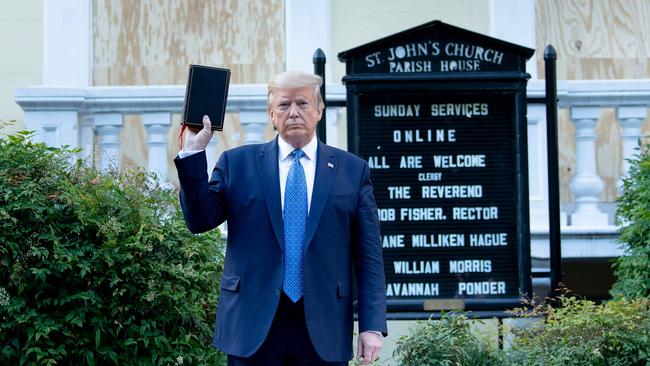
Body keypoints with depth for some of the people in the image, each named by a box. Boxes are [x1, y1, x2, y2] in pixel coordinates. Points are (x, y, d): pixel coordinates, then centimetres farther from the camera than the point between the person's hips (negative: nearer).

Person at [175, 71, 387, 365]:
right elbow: (200, 220, 1)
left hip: (324, 330, 0)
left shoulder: (353, 170, 6)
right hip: (253, 326, 0)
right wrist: (193, 152, -8)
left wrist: (372, 326, -3)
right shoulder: (237, 163, 8)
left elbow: (368, 256, 4)